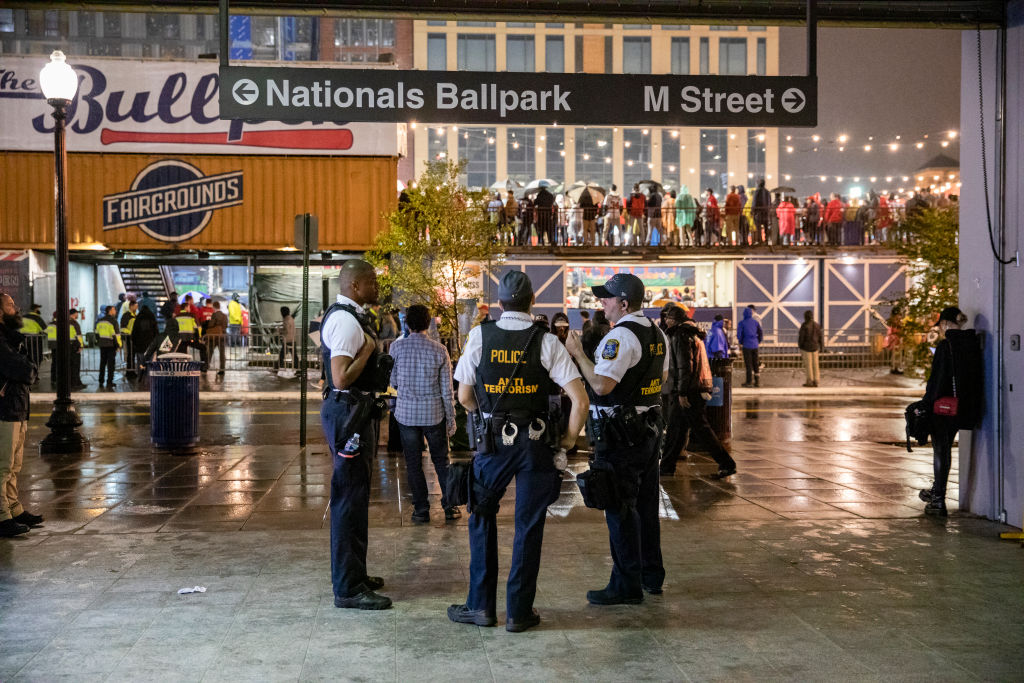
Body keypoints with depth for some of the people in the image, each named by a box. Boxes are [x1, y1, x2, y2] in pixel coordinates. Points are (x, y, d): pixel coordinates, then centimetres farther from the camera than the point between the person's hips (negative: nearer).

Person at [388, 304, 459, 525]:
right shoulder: (439, 350, -5)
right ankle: (449, 507, 14)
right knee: (441, 461, 13)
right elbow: (447, 389, -2)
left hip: (406, 413, -1)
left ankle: (421, 510, 11)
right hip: (434, 414, 1)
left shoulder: (397, 347, -7)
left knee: (413, 464, 8)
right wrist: (451, 419, 6)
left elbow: (392, 381, 3)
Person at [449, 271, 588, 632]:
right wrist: (570, 438, 5)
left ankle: (481, 605, 18)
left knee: (482, 517, 16)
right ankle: (519, 612, 13)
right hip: (535, 443, 0)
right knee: (528, 525, 8)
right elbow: (580, 400, -11)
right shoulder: (546, 342, -6)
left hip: (492, 441, 1)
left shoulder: (479, 336, -3)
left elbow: (464, 396, 4)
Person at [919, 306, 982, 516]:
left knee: (940, 450, 2)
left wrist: (927, 404, -11)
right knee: (945, 448, 21)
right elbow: (977, 375, 12)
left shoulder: (945, 346, -16)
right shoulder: (974, 344, 5)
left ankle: (939, 500, 4)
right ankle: (938, 491, 34)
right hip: (964, 407, 7)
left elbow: (937, 378, -17)